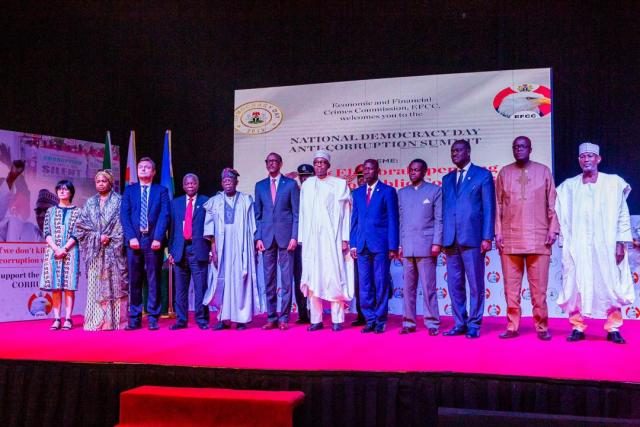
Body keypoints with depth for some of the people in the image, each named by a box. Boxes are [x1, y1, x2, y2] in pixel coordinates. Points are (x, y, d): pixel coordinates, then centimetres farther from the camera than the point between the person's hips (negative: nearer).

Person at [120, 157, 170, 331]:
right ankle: (134, 318, 11)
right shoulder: (129, 190, 13)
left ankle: (153, 318, 7)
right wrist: (131, 237, -9)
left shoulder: (161, 190, 8)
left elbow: (164, 215, -1)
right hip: (134, 240, 2)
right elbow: (124, 215, 4)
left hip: (154, 241, -1)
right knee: (134, 281, 4)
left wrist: (158, 238, -12)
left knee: (154, 281, 2)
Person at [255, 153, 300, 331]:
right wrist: (258, 237, 2)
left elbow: (296, 213, 1)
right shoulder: (260, 186, 13)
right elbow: (258, 214, 12)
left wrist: (294, 237, -7)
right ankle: (271, 317, 12)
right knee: (269, 280, 5)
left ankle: (284, 318, 6)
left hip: (285, 237, -3)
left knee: (286, 279, -1)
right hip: (267, 237, 3)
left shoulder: (291, 184, 4)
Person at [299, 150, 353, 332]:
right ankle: (316, 319, 7)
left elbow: (344, 213, 1)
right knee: (312, 278, 2)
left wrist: (345, 238, -6)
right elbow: (303, 214, 12)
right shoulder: (306, 185, 13)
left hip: (332, 238, -3)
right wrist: (302, 238, 5)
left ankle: (337, 319, 1)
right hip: (311, 239, 3)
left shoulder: (339, 184, 5)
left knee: (334, 277, -4)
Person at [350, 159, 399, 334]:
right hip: (362, 245, 4)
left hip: (380, 244, -4)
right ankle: (370, 319, 14)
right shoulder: (357, 193, 14)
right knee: (364, 285, 5)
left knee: (381, 283, 1)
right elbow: (354, 220, 14)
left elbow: (392, 220, -2)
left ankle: (380, 321, 11)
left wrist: (393, 247, -7)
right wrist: (353, 244, 7)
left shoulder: (388, 191, 1)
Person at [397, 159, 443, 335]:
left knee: (428, 287, -2)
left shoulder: (435, 190, 4)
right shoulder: (402, 193, 15)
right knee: (408, 287, 5)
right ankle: (408, 322, 11)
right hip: (407, 247, 4)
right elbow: (401, 220, 14)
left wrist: (437, 243, -8)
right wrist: (400, 244, 8)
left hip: (426, 246, -3)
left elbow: (439, 219, 0)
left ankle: (432, 323, 5)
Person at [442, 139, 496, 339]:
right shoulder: (447, 179, 17)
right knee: (454, 284, 7)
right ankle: (460, 323, 17)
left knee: (475, 284, 1)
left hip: (472, 238, -5)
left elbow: (489, 208, -2)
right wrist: (443, 238, 6)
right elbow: (444, 210, 14)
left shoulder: (483, 175, 3)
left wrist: (487, 238, -9)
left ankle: (474, 324, 10)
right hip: (451, 240, 5)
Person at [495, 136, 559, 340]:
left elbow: (552, 203, 7)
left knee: (539, 286, 1)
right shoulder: (504, 173, 10)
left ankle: (542, 326, 9)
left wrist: (553, 230, -1)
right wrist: (498, 232, 2)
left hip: (538, 238, -1)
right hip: (510, 238, 1)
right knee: (511, 285, 2)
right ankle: (512, 326, 8)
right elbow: (498, 205, 8)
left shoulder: (543, 171, 8)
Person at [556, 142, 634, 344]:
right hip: (577, 247, 1)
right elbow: (563, 218, 7)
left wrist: (621, 243, -3)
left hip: (606, 245, -1)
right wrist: (565, 244, 2)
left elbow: (622, 216, 3)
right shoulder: (568, 186, 7)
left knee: (610, 286, 2)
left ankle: (613, 328, 12)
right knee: (577, 286, 1)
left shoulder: (614, 183, 4)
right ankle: (578, 327, 10)